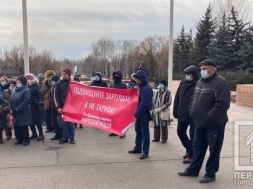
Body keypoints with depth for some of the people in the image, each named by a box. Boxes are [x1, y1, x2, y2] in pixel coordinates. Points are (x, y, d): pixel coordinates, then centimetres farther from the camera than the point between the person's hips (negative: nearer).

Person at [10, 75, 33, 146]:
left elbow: (25, 102, -21)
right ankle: (19, 139, 25)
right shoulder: (14, 91, 13)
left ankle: (26, 140, 12)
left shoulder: (26, 91, -12)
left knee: (24, 127, 0)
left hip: (23, 113, -7)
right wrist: (11, 109, 0)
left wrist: (17, 110, -20)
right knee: (16, 127, 12)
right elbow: (11, 100, 14)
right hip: (15, 113, 7)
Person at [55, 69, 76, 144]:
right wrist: (58, 107, -6)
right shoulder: (58, 84, 6)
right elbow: (56, 96, 4)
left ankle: (71, 138, 13)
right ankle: (65, 137, 15)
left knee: (71, 122, 4)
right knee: (64, 123, 5)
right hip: (62, 107, 1)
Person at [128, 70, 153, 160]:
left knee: (145, 133, 0)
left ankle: (145, 152, 9)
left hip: (144, 115, -9)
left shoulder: (147, 88, -18)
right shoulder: (141, 86, 10)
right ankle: (138, 148, 30)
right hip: (139, 114, 9)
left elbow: (144, 104, -22)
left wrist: (136, 115, -20)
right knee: (138, 131, 17)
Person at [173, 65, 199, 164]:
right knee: (180, 132, 15)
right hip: (182, 114, 6)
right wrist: (175, 112, 6)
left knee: (193, 136, 6)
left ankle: (191, 155, 21)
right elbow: (177, 98, 8)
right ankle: (188, 149, 38)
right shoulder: (182, 83, 6)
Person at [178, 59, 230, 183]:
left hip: (214, 124, -8)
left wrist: (209, 117, -21)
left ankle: (210, 173, 19)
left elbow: (223, 104, -23)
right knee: (198, 147, 16)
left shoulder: (220, 82, -15)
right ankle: (193, 169, 29)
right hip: (200, 122, 8)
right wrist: (192, 112, 9)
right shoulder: (200, 82, 12)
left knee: (214, 150, 6)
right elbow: (194, 99, 22)